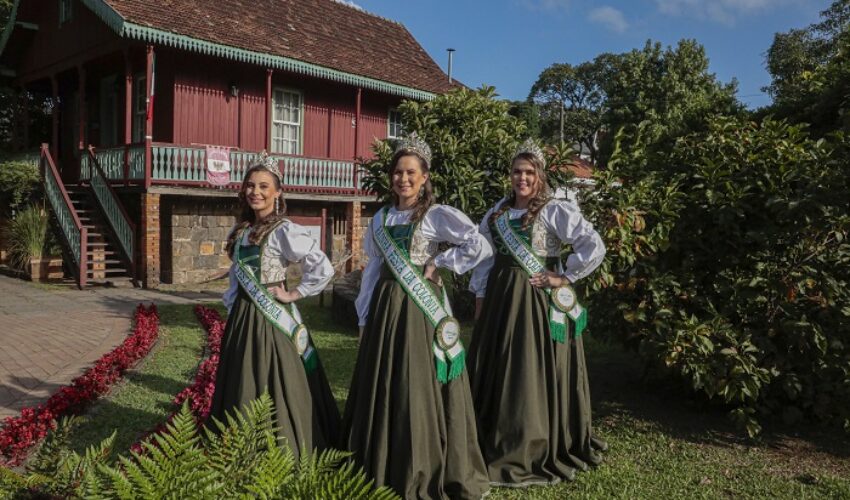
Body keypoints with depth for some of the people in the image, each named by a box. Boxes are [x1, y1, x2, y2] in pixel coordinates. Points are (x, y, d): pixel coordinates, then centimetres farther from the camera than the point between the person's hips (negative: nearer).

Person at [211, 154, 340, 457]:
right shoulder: (241, 231, 10)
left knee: (273, 393, -1)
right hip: (241, 319, 8)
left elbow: (323, 268, -22)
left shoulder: (284, 231, -14)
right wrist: (233, 308, 12)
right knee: (242, 391, 15)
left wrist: (294, 294, -15)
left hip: (271, 320, -8)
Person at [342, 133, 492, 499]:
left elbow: (480, 247, -17)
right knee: (383, 388, 10)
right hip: (385, 308, 6)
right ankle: (383, 469, 25)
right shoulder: (381, 218, 11)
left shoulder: (438, 215, -6)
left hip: (420, 310, -5)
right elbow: (373, 269, 14)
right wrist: (364, 317, 11)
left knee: (419, 388, -1)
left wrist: (438, 263, -12)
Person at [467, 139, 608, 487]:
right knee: (497, 370, 13)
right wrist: (480, 298, 11)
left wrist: (566, 278, -14)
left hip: (538, 300, -6)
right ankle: (496, 445, 29)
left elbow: (594, 247, -17)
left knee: (533, 372, 1)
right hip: (500, 296, 6)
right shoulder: (498, 212, 9)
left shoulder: (556, 210, -9)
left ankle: (534, 452, 16)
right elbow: (486, 257, 14)